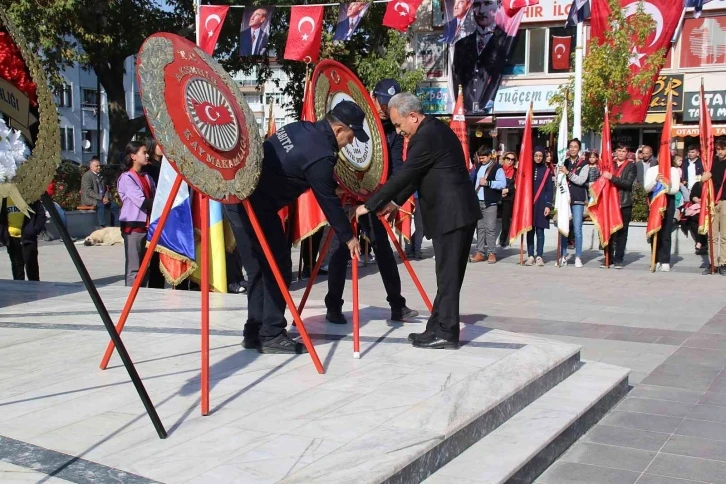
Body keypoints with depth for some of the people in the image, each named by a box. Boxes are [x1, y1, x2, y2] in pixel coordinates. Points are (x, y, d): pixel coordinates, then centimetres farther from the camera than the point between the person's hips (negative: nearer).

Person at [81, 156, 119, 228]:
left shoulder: (100, 176, 15)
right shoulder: (86, 176, -8)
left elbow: (105, 189, 17)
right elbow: (89, 191, -17)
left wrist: (106, 197, -4)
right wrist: (101, 198, -23)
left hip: (102, 199, 7)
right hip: (89, 199, -7)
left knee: (114, 205, -10)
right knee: (101, 205, -34)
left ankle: (114, 226, -7)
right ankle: (102, 227, -34)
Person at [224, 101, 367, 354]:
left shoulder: (302, 128, 8)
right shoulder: (321, 155, -17)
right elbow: (328, 201, -8)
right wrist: (348, 236, 3)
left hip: (239, 194, 10)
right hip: (255, 204, -9)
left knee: (259, 267, 15)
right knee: (277, 268, -1)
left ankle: (254, 332, 20)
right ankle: (271, 335, 4)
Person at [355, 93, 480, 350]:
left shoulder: (427, 136, -16)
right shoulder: (434, 129, 16)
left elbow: (405, 174, -19)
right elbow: (415, 175, 21)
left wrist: (370, 206, -13)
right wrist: (395, 202, 17)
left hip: (452, 215, -11)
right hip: (456, 213, 11)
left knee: (448, 275, -5)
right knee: (448, 274, 12)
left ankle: (446, 333, 0)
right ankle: (438, 327, 18)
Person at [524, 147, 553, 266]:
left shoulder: (546, 171, 5)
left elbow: (549, 190, 2)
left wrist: (548, 205, -8)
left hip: (541, 205, -1)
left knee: (540, 231, 0)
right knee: (530, 231, 2)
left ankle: (539, 256, 4)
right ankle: (530, 256, 6)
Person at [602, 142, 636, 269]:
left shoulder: (631, 167, 3)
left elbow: (628, 183, -12)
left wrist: (612, 177, -20)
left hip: (624, 204, -2)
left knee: (621, 232, 2)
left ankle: (618, 259, 7)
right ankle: (609, 258, 10)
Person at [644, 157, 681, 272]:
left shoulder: (674, 170, 7)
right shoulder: (651, 170, 10)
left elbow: (676, 189, -3)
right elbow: (646, 188, 0)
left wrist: (667, 189, -23)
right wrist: (655, 180, -17)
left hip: (668, 201, -2)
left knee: (665, 233, -5)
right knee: (654, 232, -1)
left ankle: (665, 261, -4)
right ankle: (657, 260, 5)